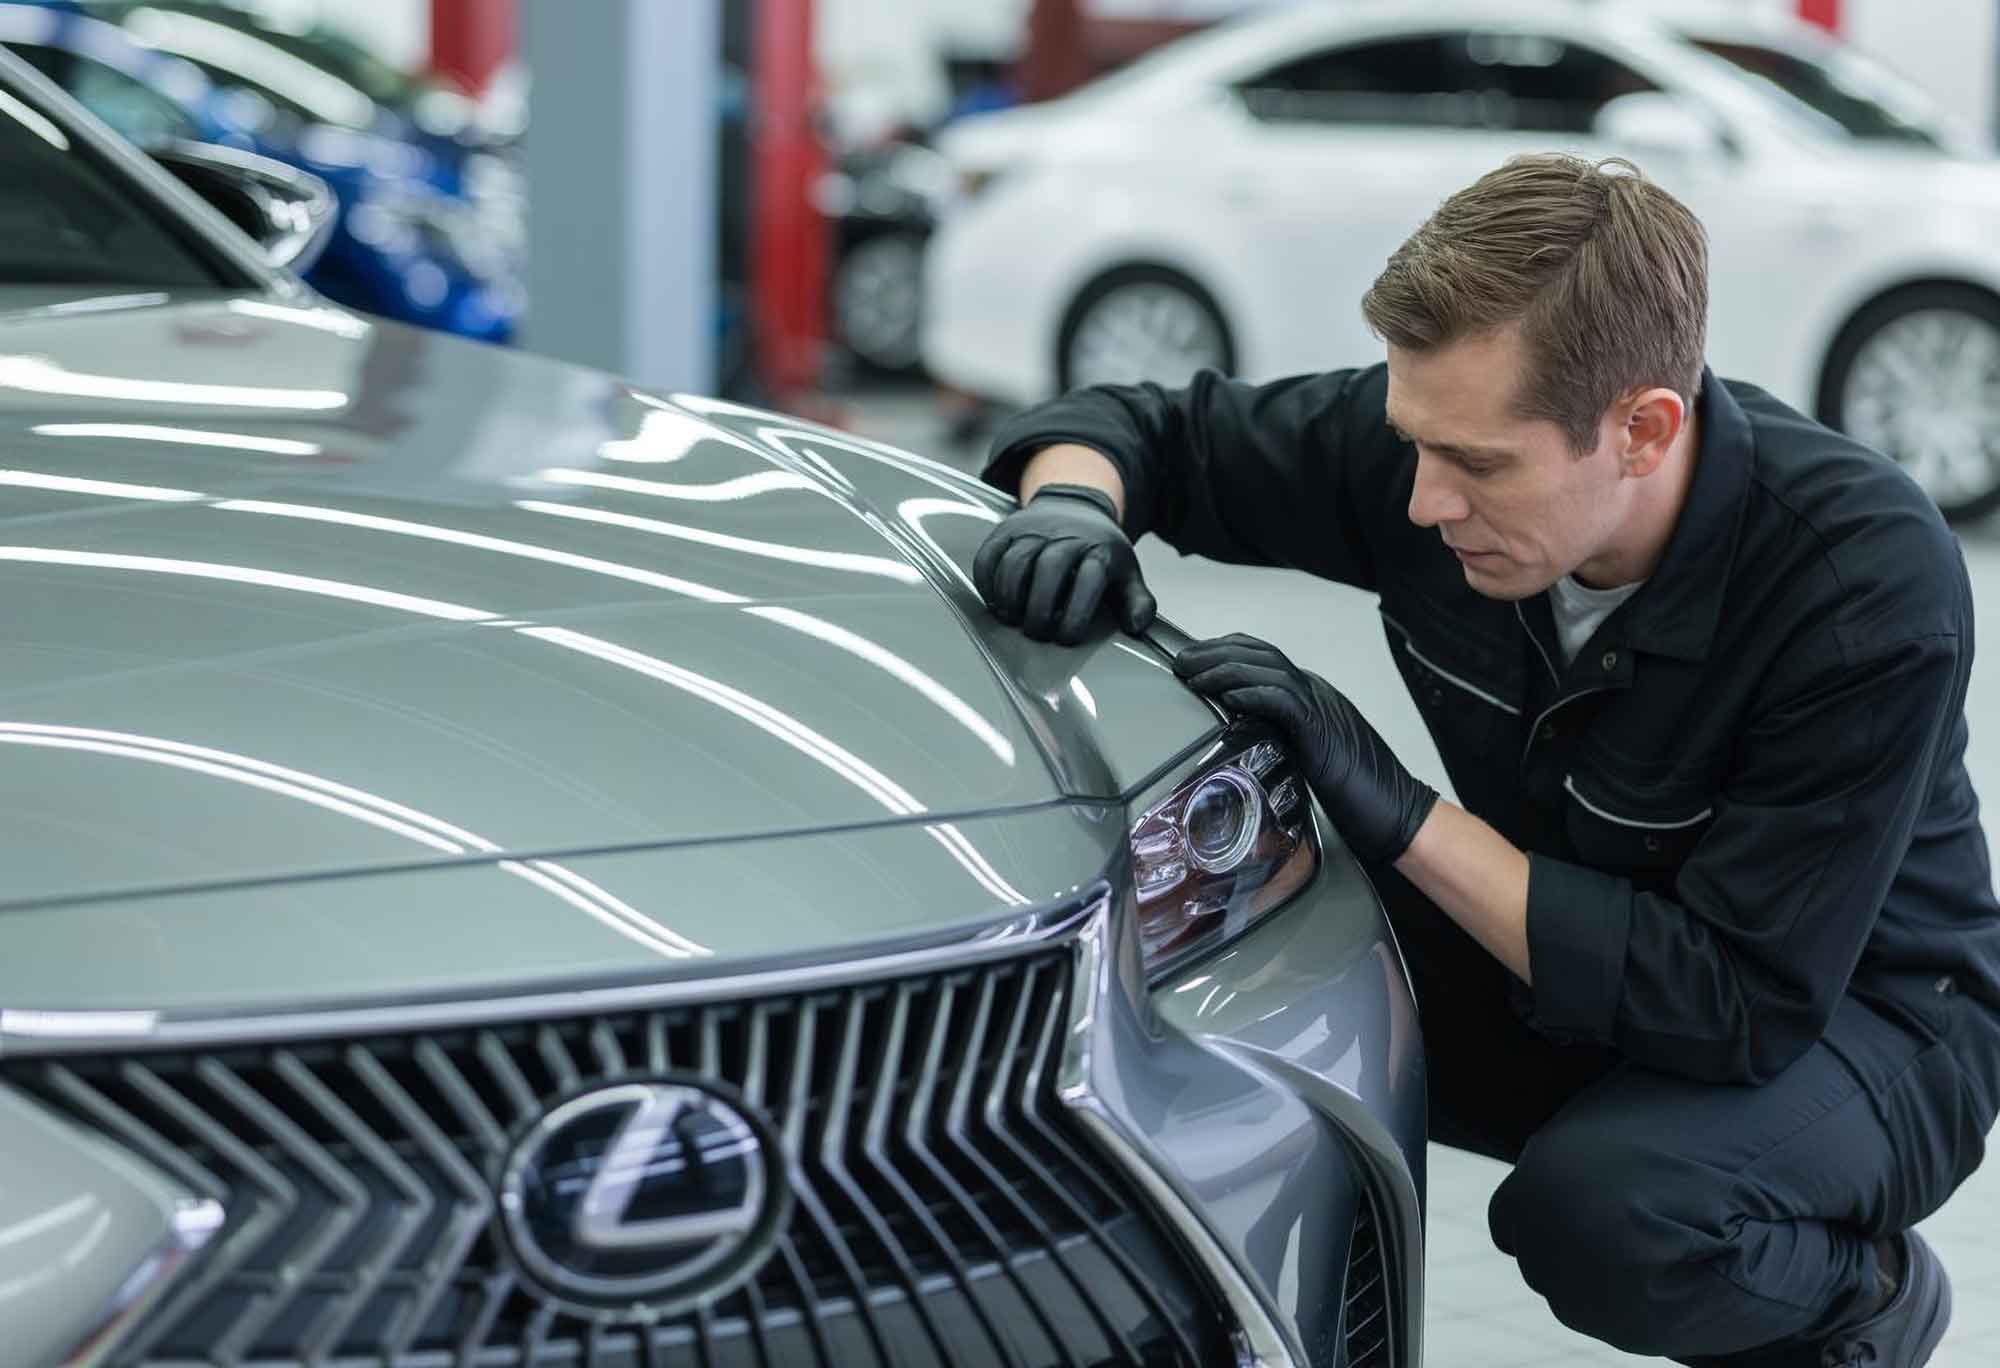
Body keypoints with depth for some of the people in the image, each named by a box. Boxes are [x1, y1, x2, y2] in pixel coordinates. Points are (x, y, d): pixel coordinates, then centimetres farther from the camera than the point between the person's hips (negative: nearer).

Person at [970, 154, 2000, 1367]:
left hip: (1851, 1012, -4)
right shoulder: (1456, 427, -17)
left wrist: (1400, 816, -35)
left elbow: (1745, 1004, -34)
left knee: (1607, 1214, -36)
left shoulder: (1874, 584, -32)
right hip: (1560, 951, 4)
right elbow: (1148, 428, -2)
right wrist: (1071, 504, -26)